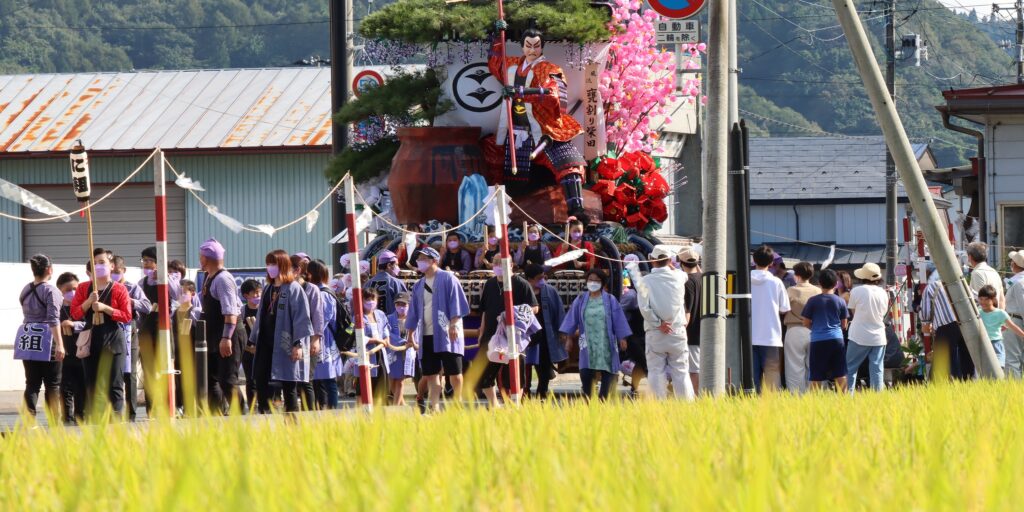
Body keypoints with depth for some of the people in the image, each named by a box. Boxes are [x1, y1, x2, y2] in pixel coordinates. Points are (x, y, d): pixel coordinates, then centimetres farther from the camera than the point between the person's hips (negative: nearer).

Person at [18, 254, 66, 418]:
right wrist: (59, 344, -19)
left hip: (27, 339, 5)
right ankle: (54, 422, 3)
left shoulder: (25, 290, 12)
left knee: (32, 383, 6)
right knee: (52, 384, 3)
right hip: (46, 338, -5)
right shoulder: (51, 291, -8)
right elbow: (53, 319, -16)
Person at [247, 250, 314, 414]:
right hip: (266, 343, 7)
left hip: (285, 344, -7)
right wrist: (254, 339, 16)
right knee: (260, 382, 1)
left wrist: (298, 344, -17)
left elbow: (302, 318, -11)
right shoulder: (268, 289, 15)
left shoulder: (293, 289, -6)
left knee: (289, 387, -2)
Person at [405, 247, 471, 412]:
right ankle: (435, 407, -2)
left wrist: (454, 324, -18)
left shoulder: (447, 279, 0)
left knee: (454, 372, -5)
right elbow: (414, 313, 21)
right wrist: (411, 335, 15)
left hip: (447, 334, -6)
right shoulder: (419, 286, 18)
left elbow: (456, 303, -7)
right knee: (430, 374, -1)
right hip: (427, 336, 6)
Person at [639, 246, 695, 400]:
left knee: (656, 372, 3)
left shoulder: (646, 281, -5)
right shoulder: (678, 277, 0)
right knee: (681, 372, 5)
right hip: (677, 331, 2)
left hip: (655, 333, -1)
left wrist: (658, 323, -6)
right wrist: (671, 267, 33)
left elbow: (644, 308, -12)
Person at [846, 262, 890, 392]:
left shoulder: (856, 291, -9)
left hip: (859, 337, -3)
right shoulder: (883, 293, 3)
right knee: (876, 370, 5)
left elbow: (853, 310, 0)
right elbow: (884, 313, 10)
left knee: (850, 368, 5)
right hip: (879, 337, 3)